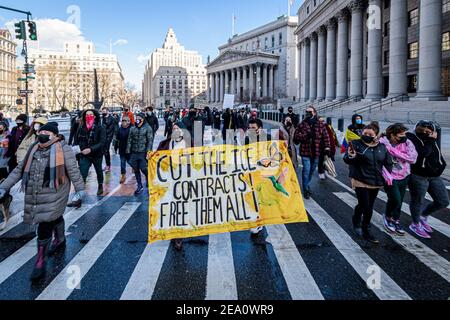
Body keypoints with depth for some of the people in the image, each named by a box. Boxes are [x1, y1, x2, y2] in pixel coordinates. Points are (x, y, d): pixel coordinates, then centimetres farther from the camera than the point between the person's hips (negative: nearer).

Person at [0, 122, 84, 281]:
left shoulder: (63, 148, -7)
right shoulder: (34, 150, 11)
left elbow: (73, 170, -5)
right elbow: (19, 170, 13)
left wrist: (79, 188, -5)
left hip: (53, 193, -6)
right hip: (35, 194, 6)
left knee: (45, 224, -8)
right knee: (54, 217, 23)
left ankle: (40, 262, 1)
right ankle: (60, 241, 49)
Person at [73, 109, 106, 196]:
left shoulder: (100, 128, -14)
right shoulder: (81, 128, -4)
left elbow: (102, 142, -21)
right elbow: (76, 141, 2)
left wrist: (91, 149, -33)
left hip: (97, 155, 0)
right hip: (84, 156, 1)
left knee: (99, 172, 23)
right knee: (82, 175, -12)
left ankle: (100, 187, 47)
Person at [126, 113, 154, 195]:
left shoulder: (147, 128, -3)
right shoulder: (133, 129, 10)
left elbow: (150, 141, -7)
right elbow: (130, 140, 11)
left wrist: (148, 152, -14)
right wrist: (128, 151, 5)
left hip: (143, 152, -5)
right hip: (134, 153, 5)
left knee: (143, 168, -7)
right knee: (136, 170, 8)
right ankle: (139, 186, 21)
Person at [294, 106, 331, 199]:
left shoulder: (321, 125, 5)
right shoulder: (302, 125, 1)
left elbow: (326, 137, 4)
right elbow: (296, 137, -2)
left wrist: (327, 147, -7)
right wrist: (305, 135, -17)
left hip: (316, 152, 3)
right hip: (305, 151, -3)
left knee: (312, 171, 15)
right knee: (306, 170, -7)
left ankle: (307, 185, 36)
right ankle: (306, 189, 5)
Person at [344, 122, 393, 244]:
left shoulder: (382, 147, 5)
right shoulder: (356, 144, -9)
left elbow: (388, 163, 14)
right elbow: (347, 160, -18)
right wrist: (350, 156, -40)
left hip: (376, 182, 5)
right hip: (361, 181, -5)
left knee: (369, 207, 14)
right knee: (364, 206, -10)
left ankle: (365, 230, 31)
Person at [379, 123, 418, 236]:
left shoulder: (407, 143, -5)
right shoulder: (382, 143, -15)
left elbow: (413, 158, -15)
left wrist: (394, 151, -19)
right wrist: (386, 176, -23)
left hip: (404, 177, 4)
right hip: (391, 178, -4)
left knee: (399, 201, 13)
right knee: (395, 200, -8)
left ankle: (396, 221, 35)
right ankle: (387, 217, 22)